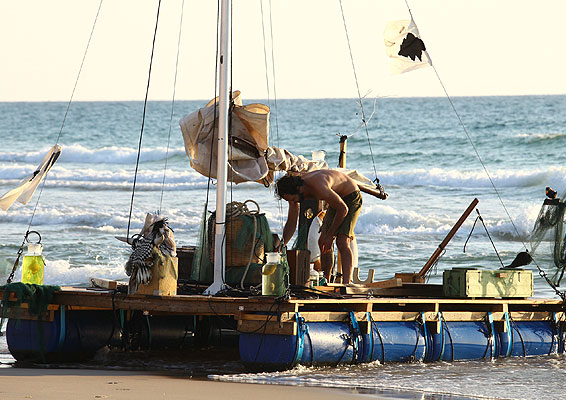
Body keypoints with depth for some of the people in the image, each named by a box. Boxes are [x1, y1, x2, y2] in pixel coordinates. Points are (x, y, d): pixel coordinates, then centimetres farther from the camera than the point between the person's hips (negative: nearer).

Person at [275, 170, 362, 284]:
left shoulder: (319, 188, -36)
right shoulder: (293, 191, -11)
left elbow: (343, 209, -25)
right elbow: (291, 223, 1)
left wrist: (330, 235, -20)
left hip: (352, 197, -8)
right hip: (337, 198, 8)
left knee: (342, 242, -22)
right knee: (323, 242, 2)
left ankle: (347, 282, -29)